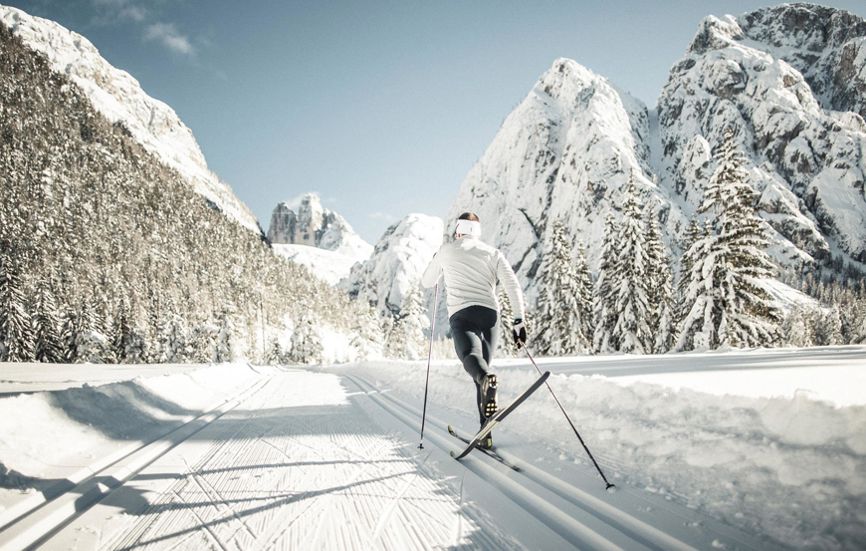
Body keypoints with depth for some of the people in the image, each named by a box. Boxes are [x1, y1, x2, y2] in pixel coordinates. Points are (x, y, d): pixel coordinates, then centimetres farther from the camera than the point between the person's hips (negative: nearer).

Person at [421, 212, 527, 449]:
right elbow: (513, 285, 3)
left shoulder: (446, 250, 15)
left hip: (461, 314, -3)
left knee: (471, 356, -25)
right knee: (482, 368, 14)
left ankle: (487, 379, -63)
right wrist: (519, 320, 2)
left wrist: (437, 262, 46)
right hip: (490, 314, 3)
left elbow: (427, 282, 27)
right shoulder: (493, 252, 17)